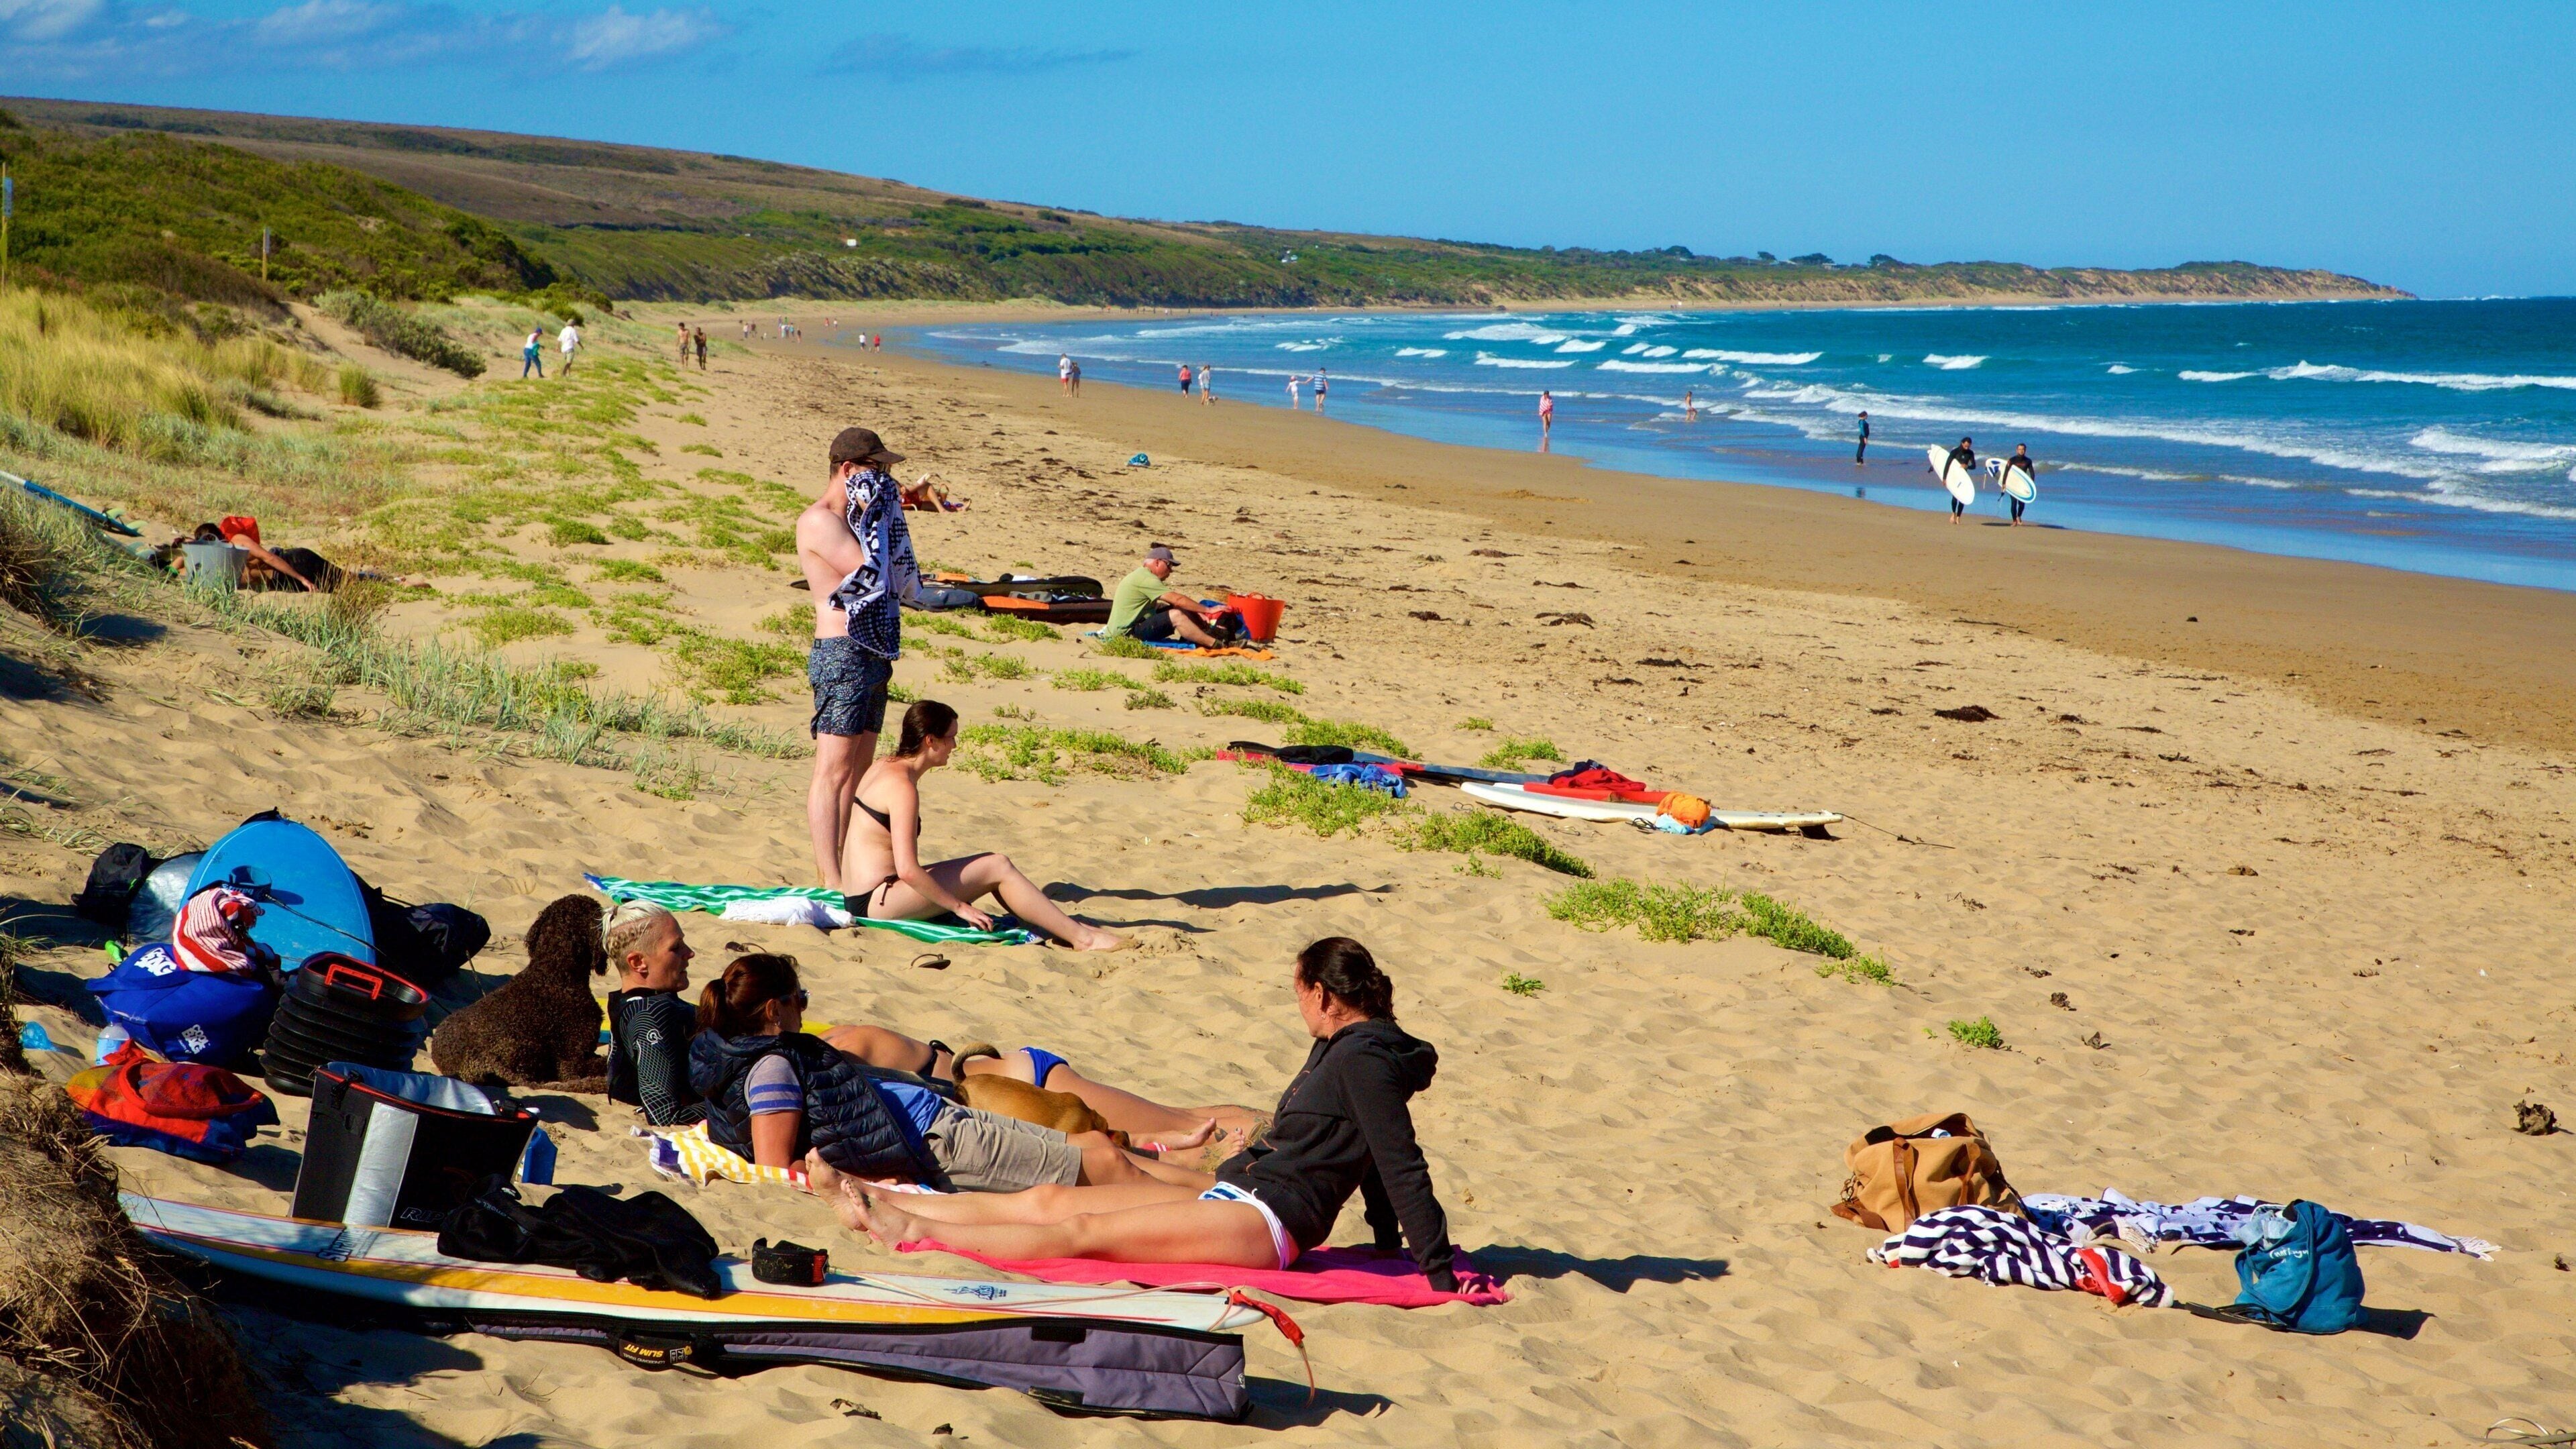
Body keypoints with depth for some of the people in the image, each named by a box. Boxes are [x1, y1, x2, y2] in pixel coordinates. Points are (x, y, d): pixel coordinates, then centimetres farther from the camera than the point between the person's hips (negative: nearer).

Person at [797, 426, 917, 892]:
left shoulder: (854, 520, 18)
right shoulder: (818, 521, -12)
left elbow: (898, 583, 19)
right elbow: (871, 573, -20)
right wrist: (874, 514, -11)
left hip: (871, 656, 10)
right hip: (842, 655, -10)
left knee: (857, 770, 11)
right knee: (833, 770, -10)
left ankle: (844, 870, 16)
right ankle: (831, 882, -11)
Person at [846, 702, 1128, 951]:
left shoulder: (886, 767, 13)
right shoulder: (903, 787, -17)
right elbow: (907, 870, -24)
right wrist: (959, 907, -16)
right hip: (878, 900, -10)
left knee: (993, 863, 10)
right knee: (997, 868, -11)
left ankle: (1067, 928, 10)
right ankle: (1081, 938, -9)